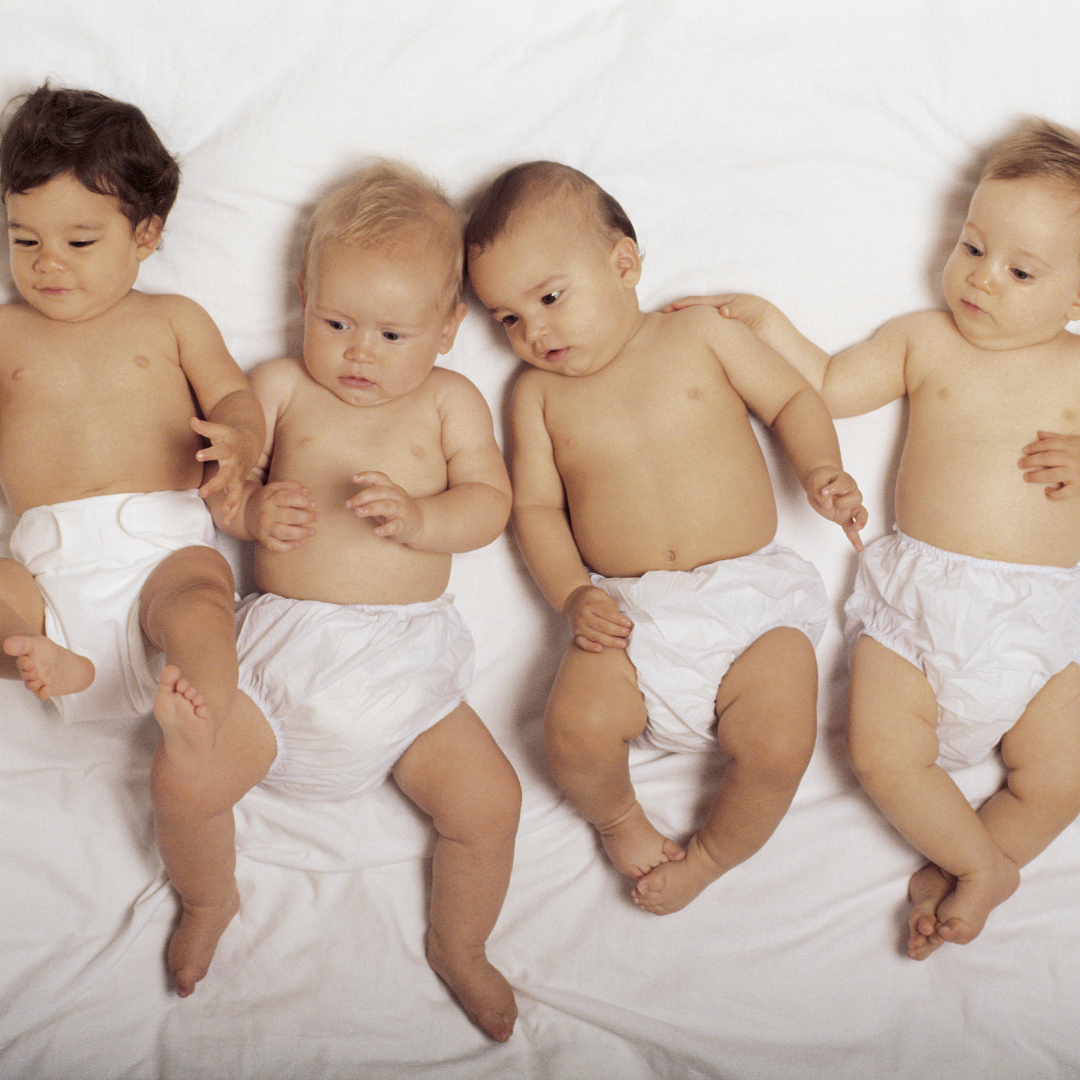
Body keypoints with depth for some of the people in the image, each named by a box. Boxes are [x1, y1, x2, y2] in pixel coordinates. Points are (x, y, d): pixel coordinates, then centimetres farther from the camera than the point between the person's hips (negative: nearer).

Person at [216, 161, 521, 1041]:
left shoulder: (450, 402, 10)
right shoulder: (282, 386, 10)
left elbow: (489, 504, 0)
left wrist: (419, 518, -20)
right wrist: (253, 509, -17)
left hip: (407, 660, 0)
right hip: (281, 646, 0)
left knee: (490, 801, -13)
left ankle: (459, 949, 16)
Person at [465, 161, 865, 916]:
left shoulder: (699, 335, 8)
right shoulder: (538, 393, 12)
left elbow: (793, 399, 12)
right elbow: (535, 506, 7)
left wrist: (820, 469, -8)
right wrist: (572, 595, -9)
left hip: (750, 596, -1)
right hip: (627, 613, 1)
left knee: (779, 749, -21)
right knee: (578, 729, -26)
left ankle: (710, 855, 10)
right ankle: (619, 819, 9)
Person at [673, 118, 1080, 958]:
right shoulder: (924, 340, 11)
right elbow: (829, 386, 15)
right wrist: (767, 322, 10)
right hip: (918, 598, 1)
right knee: (882, 756, -16)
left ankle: (957, 872, 13)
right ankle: (985, 867, 8)